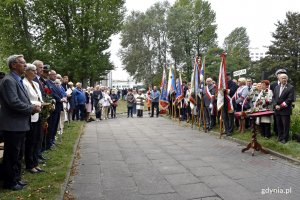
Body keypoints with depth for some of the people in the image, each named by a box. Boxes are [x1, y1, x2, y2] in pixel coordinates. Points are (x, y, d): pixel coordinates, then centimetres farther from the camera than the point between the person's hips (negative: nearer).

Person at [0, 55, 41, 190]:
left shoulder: (18, 80, 15)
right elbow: (14, 102, -25)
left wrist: (33, 107, 1)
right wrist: (32, 108, -16)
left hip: (20, 124, 10)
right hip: (12, 125, -10)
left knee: (18, 154, 19)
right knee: (11, 155, 4)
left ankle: (16, 179, 32)